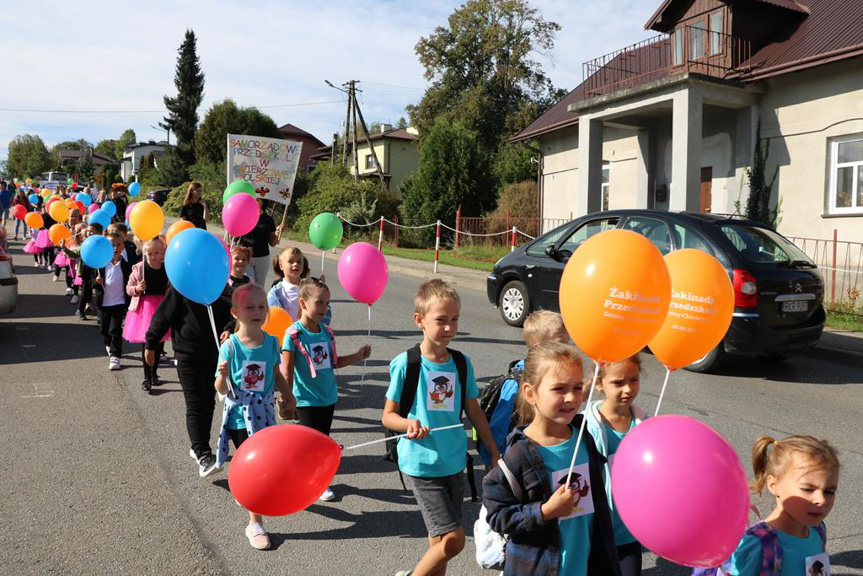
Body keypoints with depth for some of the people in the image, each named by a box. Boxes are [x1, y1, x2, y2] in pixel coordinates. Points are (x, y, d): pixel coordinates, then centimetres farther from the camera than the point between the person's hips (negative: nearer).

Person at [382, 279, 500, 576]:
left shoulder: (462, 363, 1)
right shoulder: (405, 363, -11)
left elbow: (474, 411, 10)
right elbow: (388, 415, -5)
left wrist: (495, 453, 11)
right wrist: (409, 424, -25)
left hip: (454, 463, 5)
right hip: (422, 465, -5)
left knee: (440, 540, 14)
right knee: (453, 539, -9)